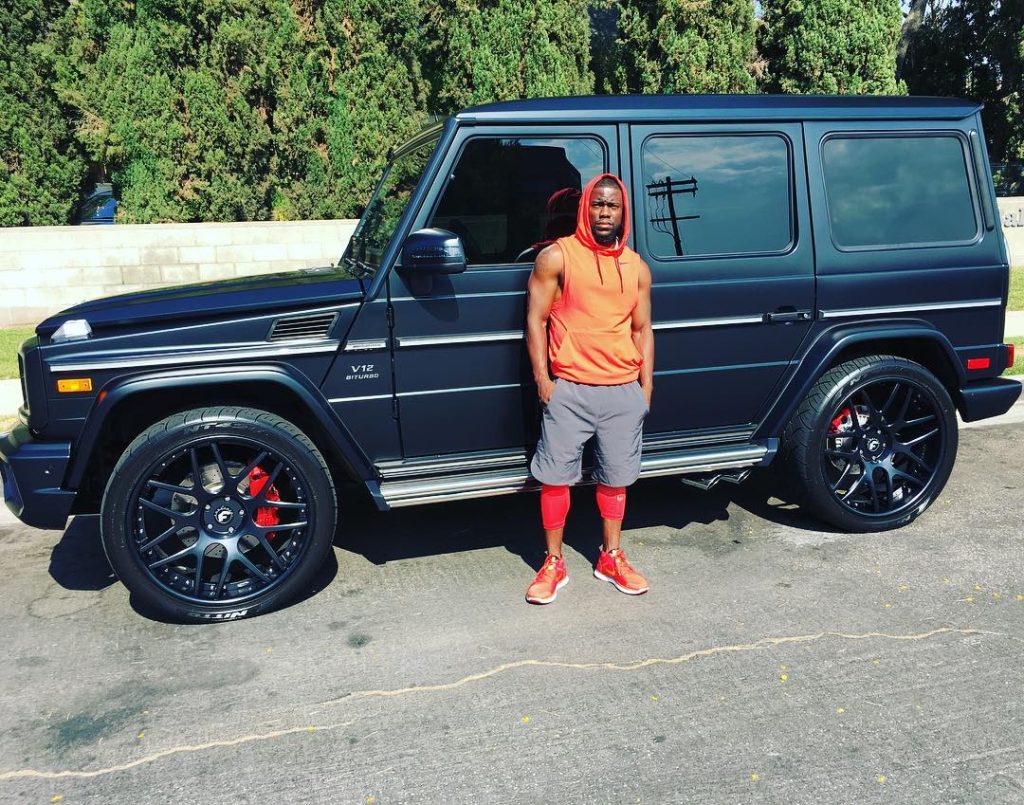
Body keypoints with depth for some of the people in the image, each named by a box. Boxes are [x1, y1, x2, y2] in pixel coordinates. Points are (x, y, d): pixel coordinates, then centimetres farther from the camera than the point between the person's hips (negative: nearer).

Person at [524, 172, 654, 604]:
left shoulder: (636, 267, 12)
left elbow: (642, 329, 15)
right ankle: (553, 564, 16)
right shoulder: (557, 257, -1)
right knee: (555, 476, 1)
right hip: (569, 388, -3)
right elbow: (535, 319, -2)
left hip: (624, 390, 4)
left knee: (615, 477, 13)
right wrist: (542, 378, -10)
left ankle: (611, 558, 29)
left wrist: (647, 386, 8)